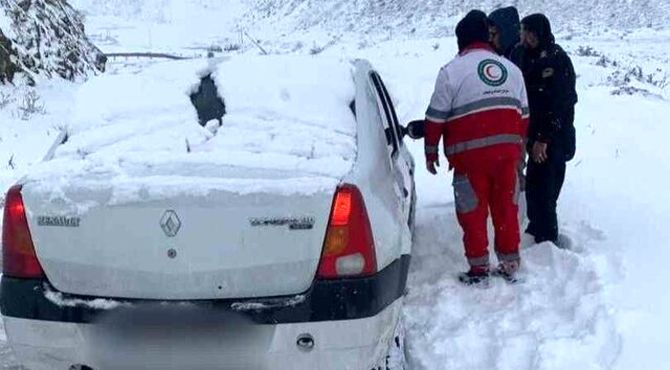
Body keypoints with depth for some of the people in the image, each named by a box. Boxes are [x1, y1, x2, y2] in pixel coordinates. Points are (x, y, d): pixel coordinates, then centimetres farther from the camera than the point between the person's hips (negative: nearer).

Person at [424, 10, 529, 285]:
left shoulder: (452, 71, -5)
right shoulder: (511, 69, 13)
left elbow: (436, 117, -4)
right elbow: (523, 115, 16)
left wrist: (431, 151, 6)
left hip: (470, 155, -5)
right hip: (507, 151, 5)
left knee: (473, 212, 5)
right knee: (506, 208, 14)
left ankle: (479, 269, 10)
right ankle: (509, 264, 22)